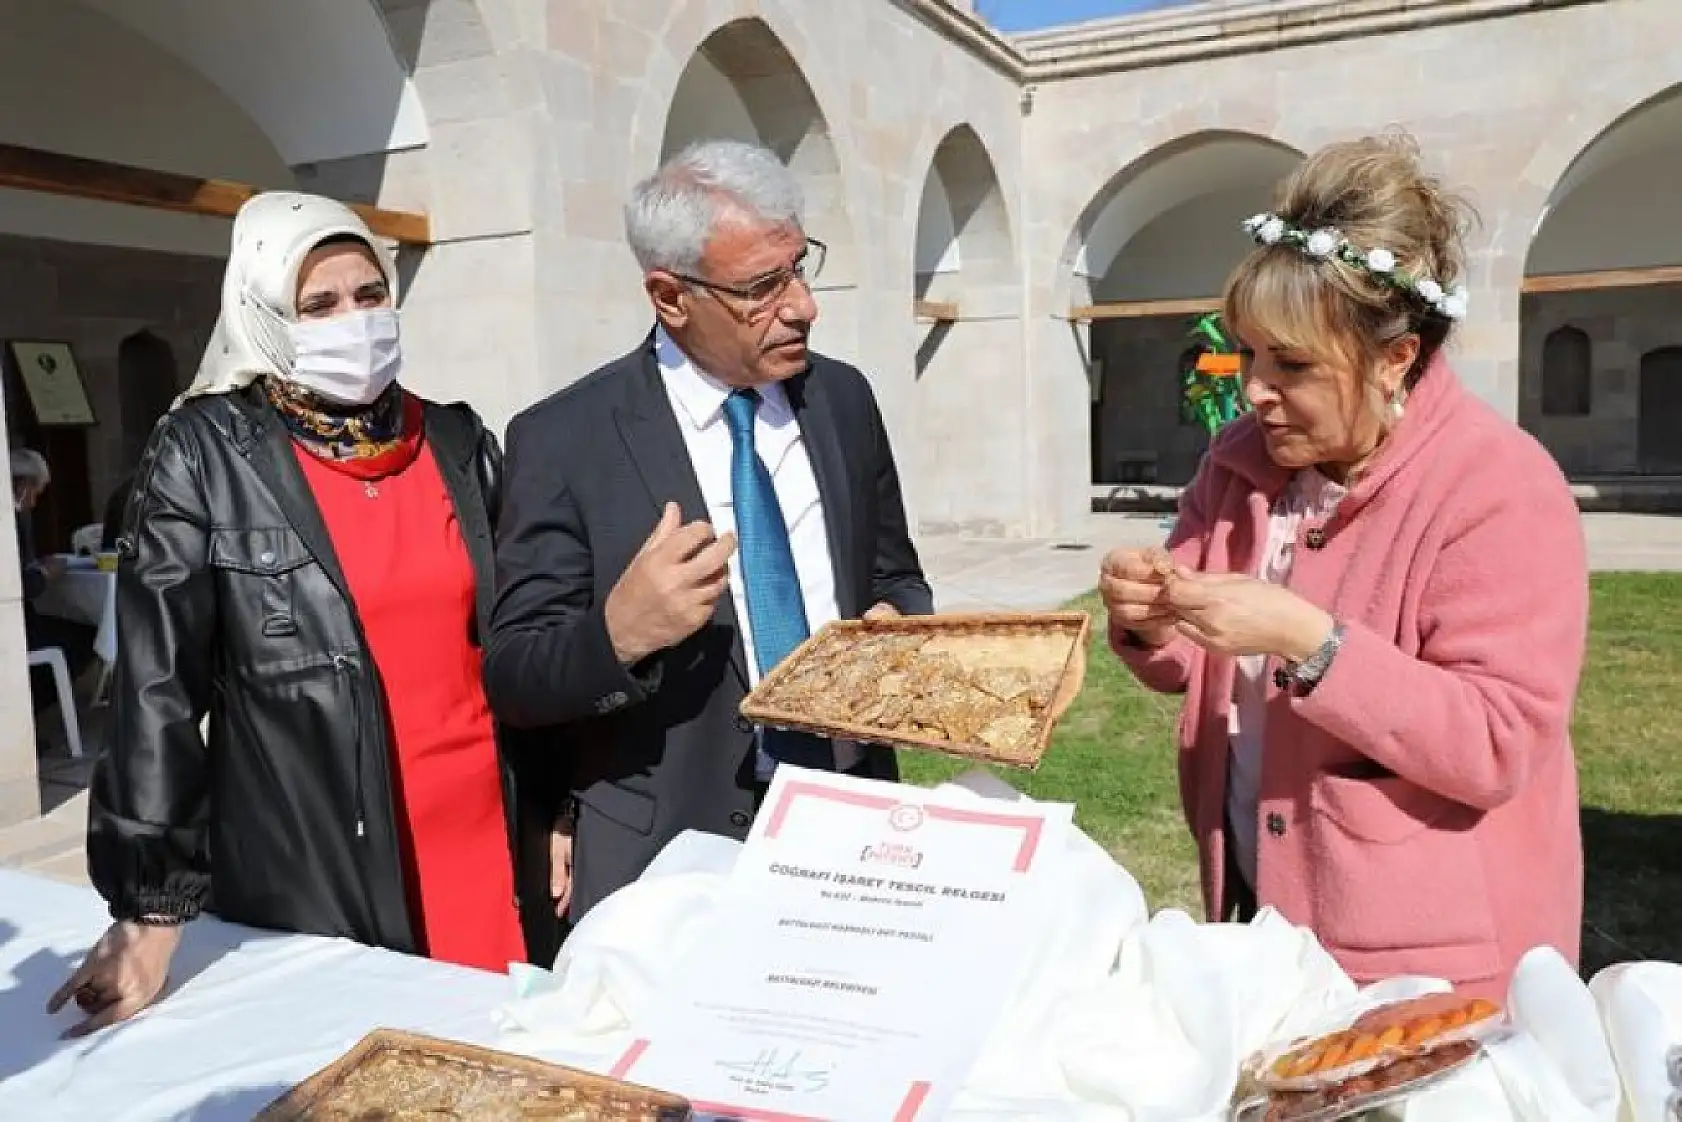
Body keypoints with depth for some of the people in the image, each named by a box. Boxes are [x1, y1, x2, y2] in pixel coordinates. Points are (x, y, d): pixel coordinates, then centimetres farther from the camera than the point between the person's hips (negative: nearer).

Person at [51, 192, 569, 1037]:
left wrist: (556, 812, 9)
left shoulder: (458, 442, 5)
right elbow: (158, 682, -7)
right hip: (311, 873, -3)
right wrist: (154, 901, -8)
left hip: (488, 837, 3)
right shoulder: (206, 453, -5)